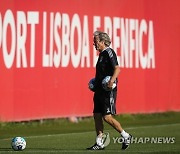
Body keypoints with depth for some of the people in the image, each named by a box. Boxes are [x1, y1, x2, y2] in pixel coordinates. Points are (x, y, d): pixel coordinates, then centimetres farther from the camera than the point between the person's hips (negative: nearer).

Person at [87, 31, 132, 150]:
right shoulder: (102, 54, 18)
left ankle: (126, 136, 5)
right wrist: (95, 83, 22)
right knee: (97, 116, 5)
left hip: (108, 91, -10)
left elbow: (117, 69, -21)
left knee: (107, 117, -10)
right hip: (100, 90, 10)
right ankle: (99, 144, 8)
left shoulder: (109, 52, -11)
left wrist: (112, 81, -34)